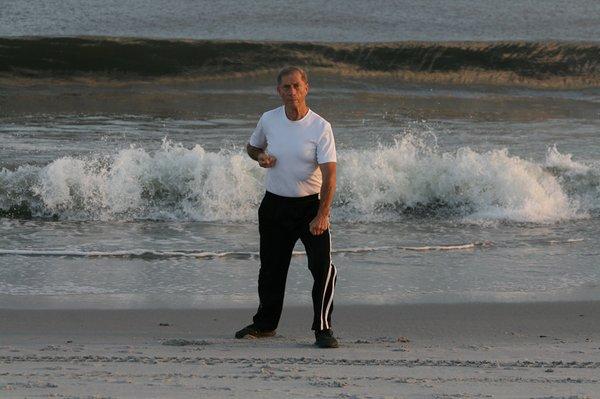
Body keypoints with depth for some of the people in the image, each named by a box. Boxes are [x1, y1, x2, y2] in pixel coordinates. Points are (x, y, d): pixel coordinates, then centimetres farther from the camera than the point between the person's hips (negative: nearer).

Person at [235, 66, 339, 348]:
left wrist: (322, 215, -29)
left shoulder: (320, 127, -13)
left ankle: (323, 329, -8)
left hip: (310, 205, -3)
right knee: (271, 268, 13)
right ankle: (265, 323, 31)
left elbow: (329, 174, -18)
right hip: (275, 204, 3)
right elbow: (252, 147, 20)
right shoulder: (268, 120, -1)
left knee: (322, 266, -15)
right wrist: (260, 157, -6)